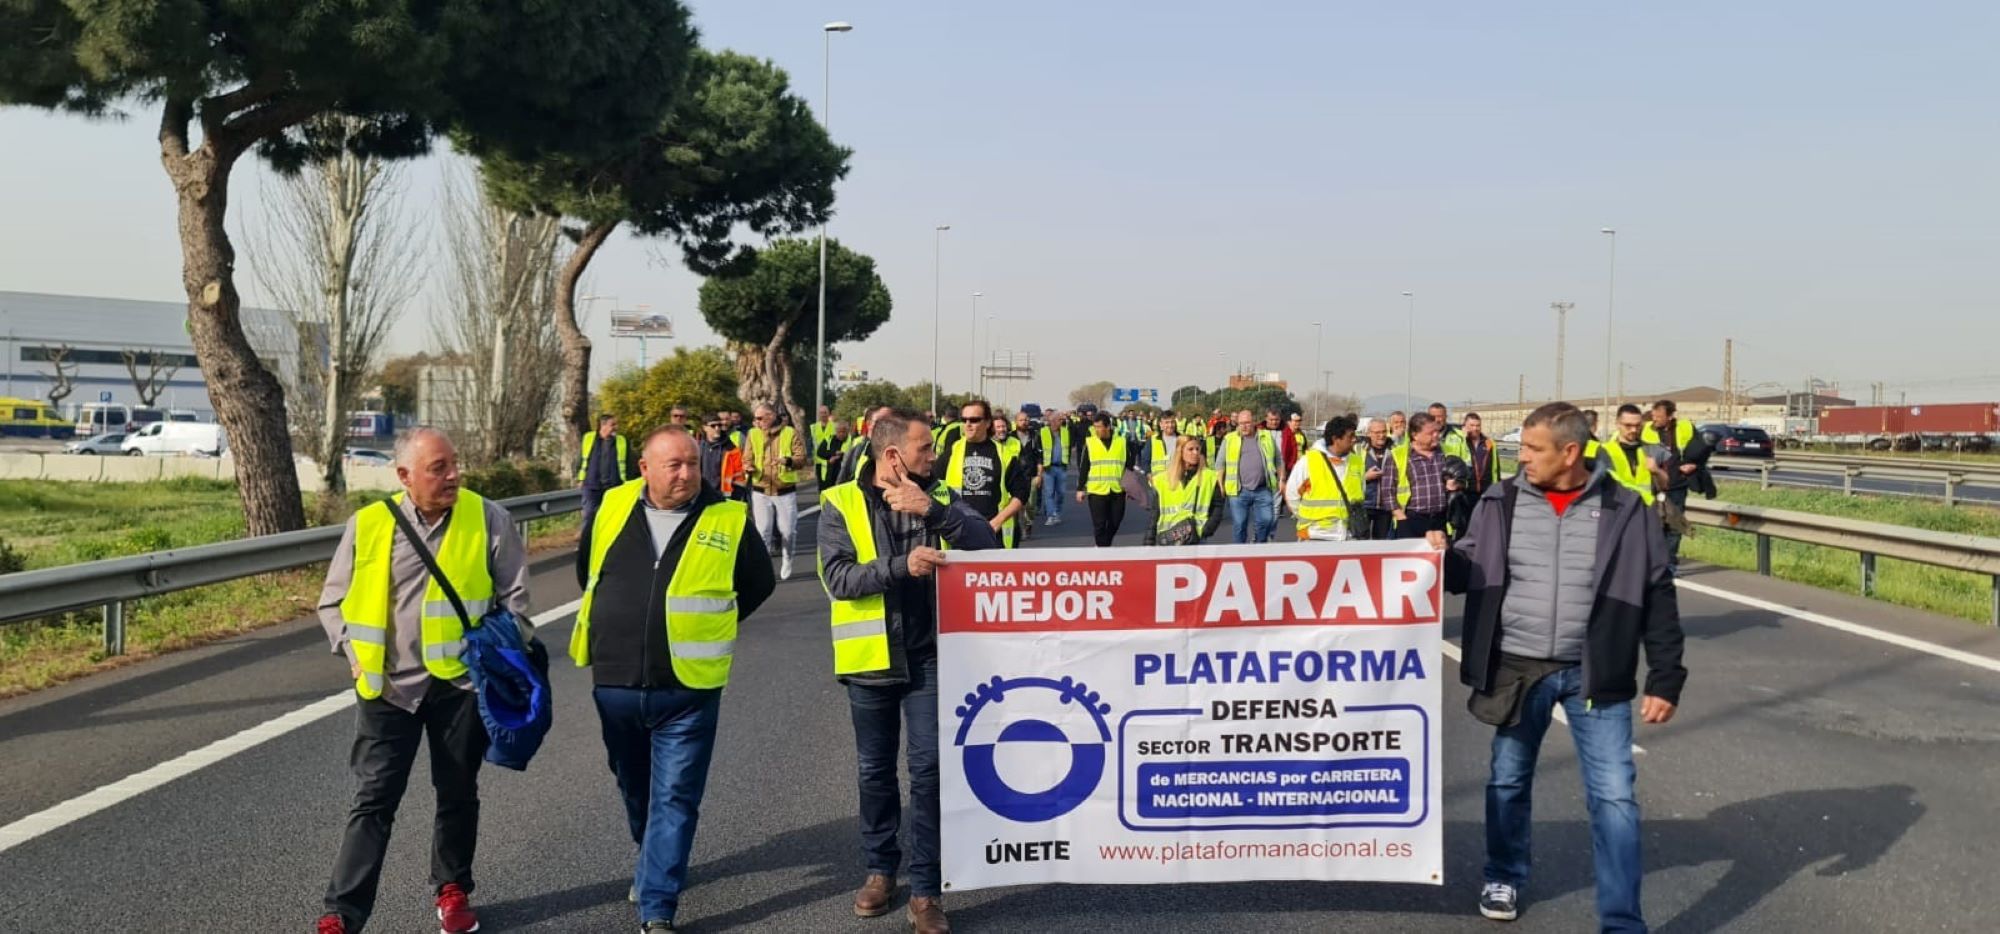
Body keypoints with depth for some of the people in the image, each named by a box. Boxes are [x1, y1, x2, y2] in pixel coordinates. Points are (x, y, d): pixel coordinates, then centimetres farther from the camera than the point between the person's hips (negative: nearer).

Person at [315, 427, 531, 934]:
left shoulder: (489, 519, -5)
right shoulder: (368, 524, -3)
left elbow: (513, 597, 1)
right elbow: (333, 601, 7)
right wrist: (357, 654, -4)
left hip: (463, 682, 0)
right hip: (389, 687, 0)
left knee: (458, 793, 14)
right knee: (375, 798, 0)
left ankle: (453, 890, 32)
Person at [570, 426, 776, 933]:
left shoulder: (729, 519, -7)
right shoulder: (613, 508, 0)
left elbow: (760, 584, 7)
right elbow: (585, 563, 20)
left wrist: (710, 627, 6)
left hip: (687, 688, -3)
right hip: (614, 683, 4)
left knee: (675, 799, -2)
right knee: (635, 788, 22)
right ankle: (654, 862, 46)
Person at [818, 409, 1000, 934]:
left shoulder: (939, 498, 3)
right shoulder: (841, 505, -4)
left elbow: (986, 543, -12)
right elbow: (838, 577, -15)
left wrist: (931, 511, -24)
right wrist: (901, 565, -27)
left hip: (929, 658, 1)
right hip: (870, 660, 0)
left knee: (928, 770, -1)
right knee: (875, 771, 13)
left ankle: (926, 890, 7)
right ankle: (881, 869, 31)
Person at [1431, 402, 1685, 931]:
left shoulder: (1624, 511, -6)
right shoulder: (1501, 503, -2)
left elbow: (1658, 599, -2)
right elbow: (1471, 573, 8)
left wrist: (1665, 680, -5)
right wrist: (1443, 557, -15)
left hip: (1594, 673, -2)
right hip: (1517, 668, 2)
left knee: (1613, 796, -2)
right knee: (1508, 781, 15)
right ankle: (1504, 878, 38)